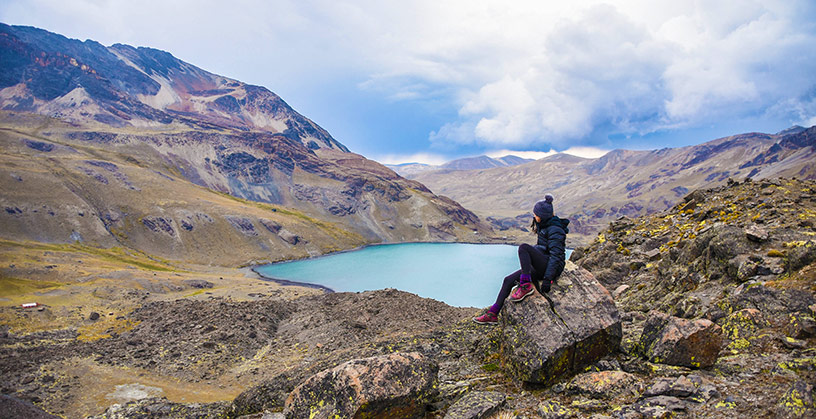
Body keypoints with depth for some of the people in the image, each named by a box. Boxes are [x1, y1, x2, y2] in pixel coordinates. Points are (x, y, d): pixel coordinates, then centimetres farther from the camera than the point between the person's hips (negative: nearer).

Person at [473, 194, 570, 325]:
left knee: (523, 247, -28)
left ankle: (526, 286, -26)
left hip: (551, 268, -9)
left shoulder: (554, 229, -17)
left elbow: (556, 255, -22)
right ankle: (492, 314, 0)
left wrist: (547, 279, -27)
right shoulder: (544, 225, 13)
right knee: (508, 280, 0)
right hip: (540, 267, 9)